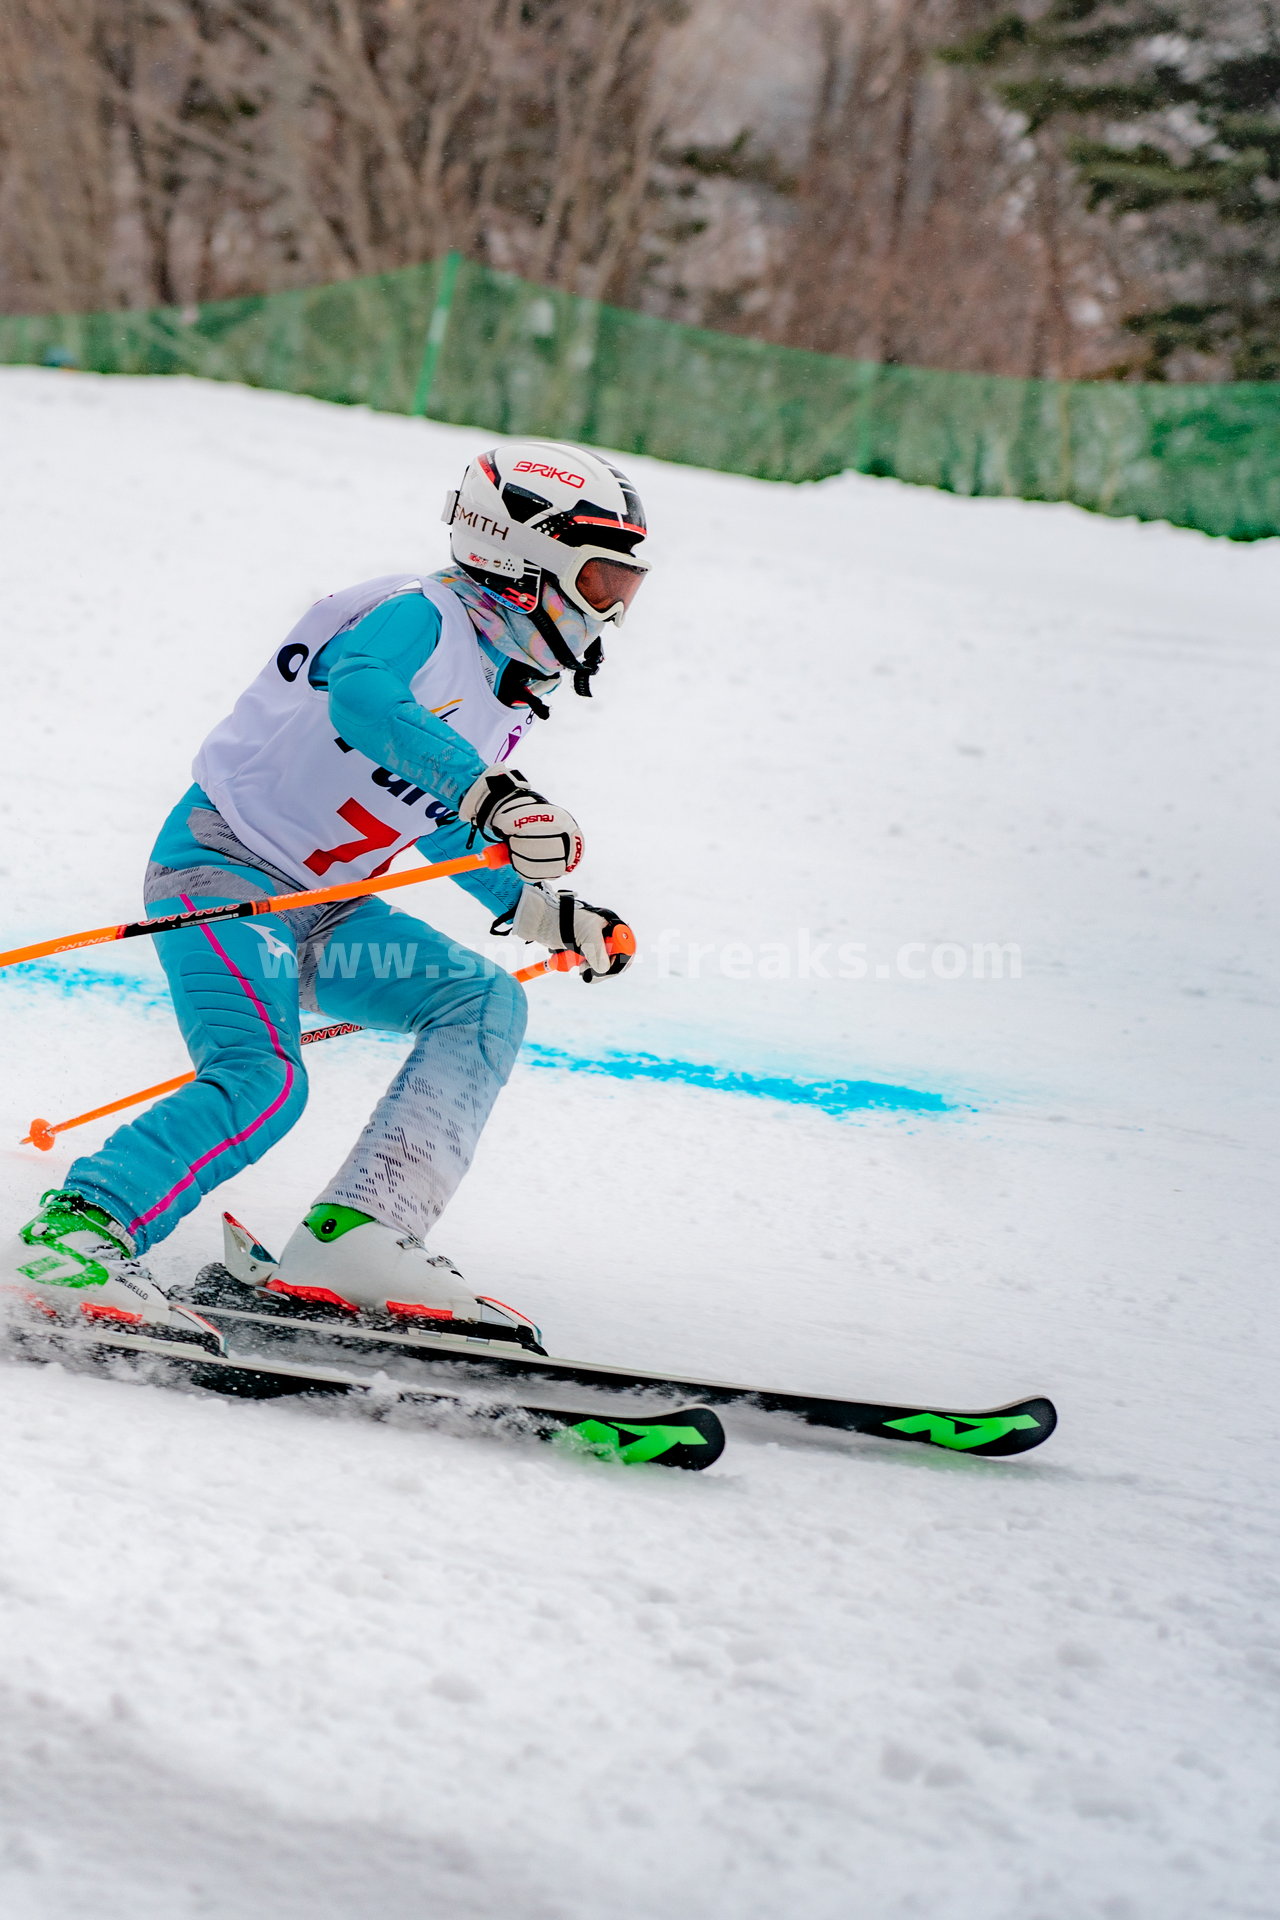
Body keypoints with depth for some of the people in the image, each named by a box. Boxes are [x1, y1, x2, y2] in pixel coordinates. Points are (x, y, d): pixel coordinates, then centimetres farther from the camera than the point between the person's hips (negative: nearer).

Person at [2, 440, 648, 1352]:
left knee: (485, 1003, -7)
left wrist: (541, 910, 18)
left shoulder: (511, 692, 13)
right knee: (261, 1082, -27)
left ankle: (354, 1239, -18)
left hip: (323, 909, 9)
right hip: (222, 868, -9)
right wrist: (490, 792, -49)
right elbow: (362, 695, -38)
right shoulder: (422, 615, -14)